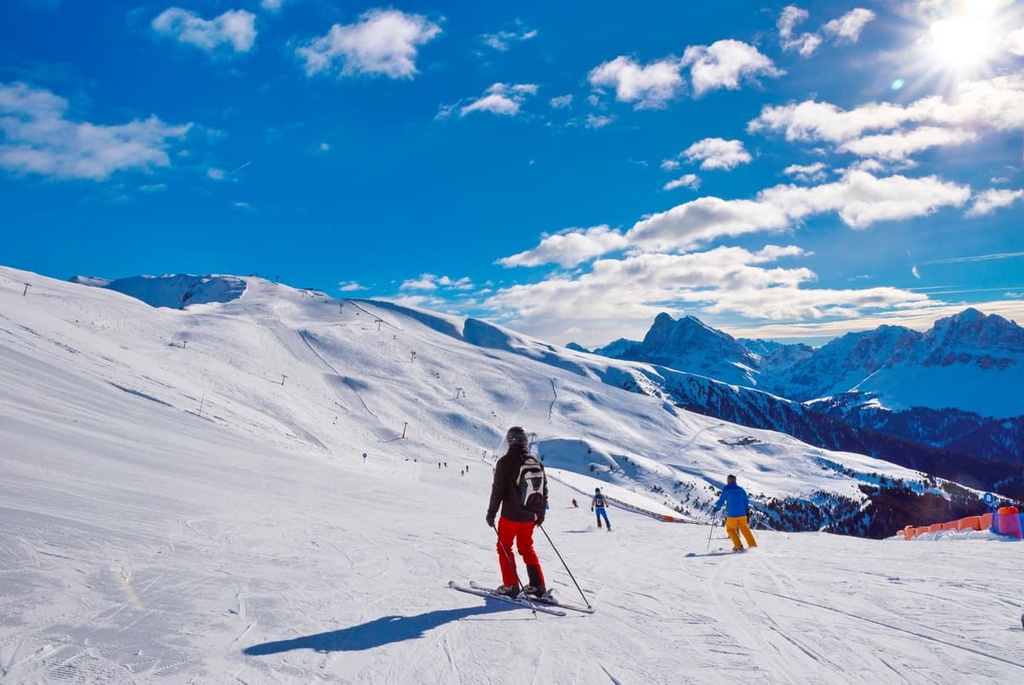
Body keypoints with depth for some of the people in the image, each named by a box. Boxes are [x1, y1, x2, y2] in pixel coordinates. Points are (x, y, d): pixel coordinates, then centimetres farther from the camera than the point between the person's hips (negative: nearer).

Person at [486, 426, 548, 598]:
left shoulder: (505, 462, -13)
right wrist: (540, 514, 19)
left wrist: (491, 513, -3)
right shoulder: (537, 463, 3)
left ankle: (510, 586, 9)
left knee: (504, 548, 12)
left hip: (510, 516, -5)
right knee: (527, 549, 19)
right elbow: (544, 490, 9)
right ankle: (538, 585, 17)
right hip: (530, 517, 5)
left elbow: (498, 490, -13)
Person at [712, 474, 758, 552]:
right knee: (745, 529, 19)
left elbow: (721, 501, -6)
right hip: (742, 514, 3)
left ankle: (739, 546, 9)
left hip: (731, 515, -3)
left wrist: (716, 508, 11)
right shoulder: (741, 489, 1)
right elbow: (746, 501, 7)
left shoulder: (726, 490, -9)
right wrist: (745, 509, 24)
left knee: (731, 530, 15)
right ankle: (753, 546, 18)